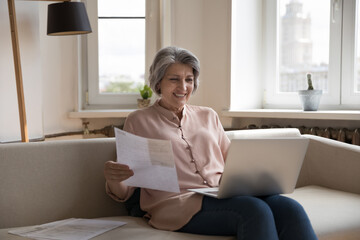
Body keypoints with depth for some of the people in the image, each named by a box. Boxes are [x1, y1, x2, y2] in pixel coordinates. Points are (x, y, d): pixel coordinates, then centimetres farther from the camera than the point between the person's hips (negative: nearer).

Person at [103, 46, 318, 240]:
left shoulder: (208, 116, 24)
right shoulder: (138, 121, 12)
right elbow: (124, 192, 9)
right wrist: (113, 179, -16)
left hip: (224, 196, 5)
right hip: (179, 203, -4)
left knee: (290, 208, -28)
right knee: (255, 209, -35)